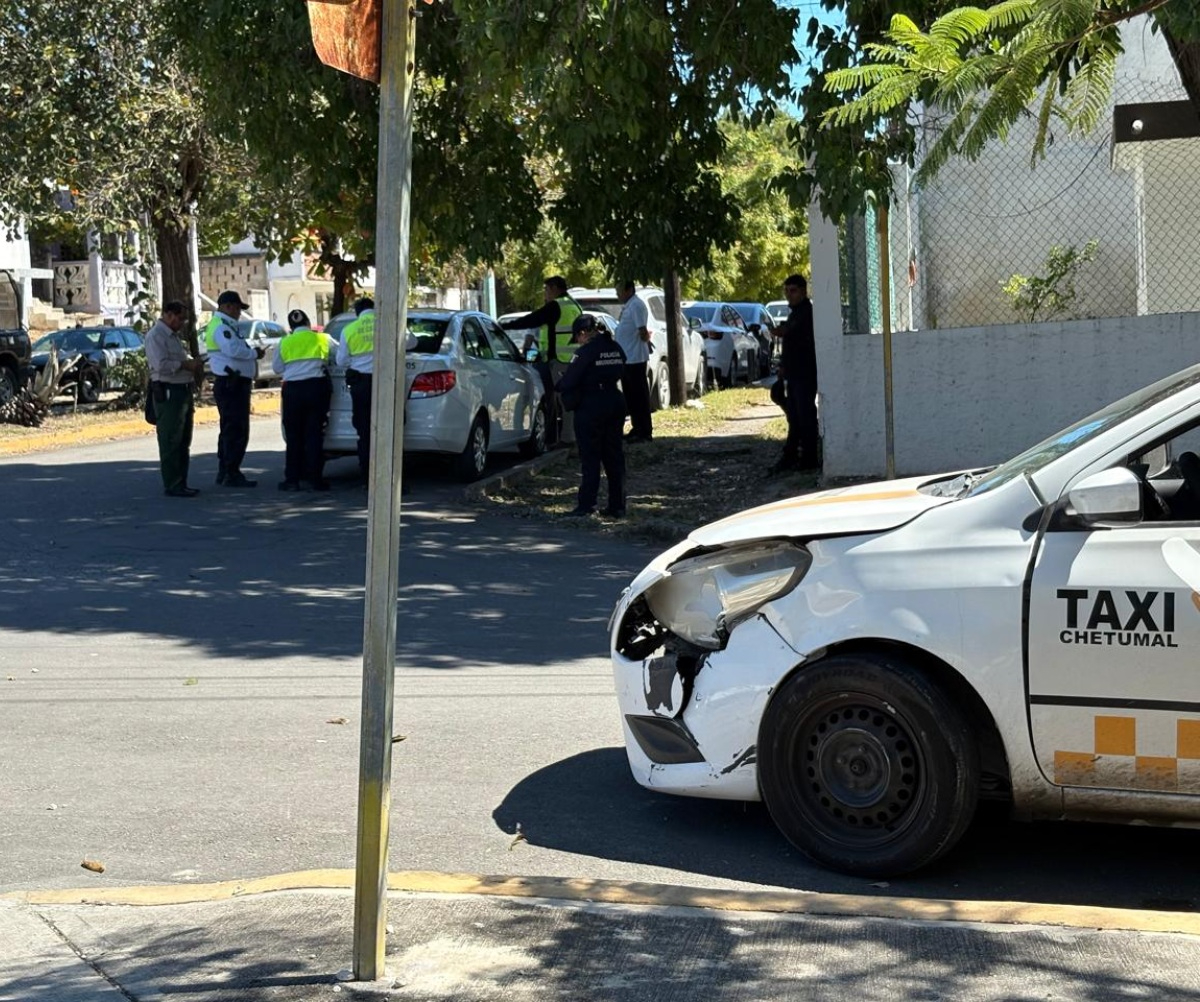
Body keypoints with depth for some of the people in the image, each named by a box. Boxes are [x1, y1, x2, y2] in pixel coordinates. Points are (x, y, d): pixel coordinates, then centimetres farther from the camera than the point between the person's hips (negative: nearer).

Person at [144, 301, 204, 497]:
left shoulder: (172, 335, 20)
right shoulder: (155, 336, -11)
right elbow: (161, 365, -23)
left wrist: (193, 364, 9)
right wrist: (186, 365, -17)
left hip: (183, 392, 10)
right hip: (168, 394, -10)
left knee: (183, 442, 13)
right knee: (170, 442, -7)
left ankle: (181, 483, 20)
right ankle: (172, 486, -6)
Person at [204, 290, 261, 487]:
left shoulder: (226, 326, 21)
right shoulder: (221, 327, -14)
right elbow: (233, 350, -27)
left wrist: (252, 353, 5)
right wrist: (254, 353, -15)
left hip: (232, 384, 11)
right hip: (231, 385, -11)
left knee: (229, 429, 17)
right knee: (237, 430, -10)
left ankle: (224, 472, 25)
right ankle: (232, 474, -9)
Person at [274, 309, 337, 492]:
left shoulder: (285, 343, 7)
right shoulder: (323, 339, 5)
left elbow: (276, 367, 12)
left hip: (292, 389, 0)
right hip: (317, 386, 0)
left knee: (293, 435, 7)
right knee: (314, 434, 3)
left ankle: (292, 479, 6)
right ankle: (315, 478, 1)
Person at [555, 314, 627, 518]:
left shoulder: (585, 352, -15)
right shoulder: (615, 349, 6)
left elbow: (569, 380, -13)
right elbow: (620, 373, 12)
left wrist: (560, 388, 7)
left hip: (591, 407, -6)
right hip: (615, 404, 6)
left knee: (590, 457, -1)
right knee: (614, 456, 9)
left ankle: (586, 505, -2)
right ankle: (617, 506, 11)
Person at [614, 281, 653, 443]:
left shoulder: (636, 305, -15)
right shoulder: (626, 306, 16)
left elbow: (643, 332, -19)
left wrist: (646, 338, -1)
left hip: (635, 358, -10)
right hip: (626, 358, 10)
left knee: (639, 396, -6)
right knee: (630, 396, 14)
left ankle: (645, 432, -3)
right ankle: (637, 429, 22)